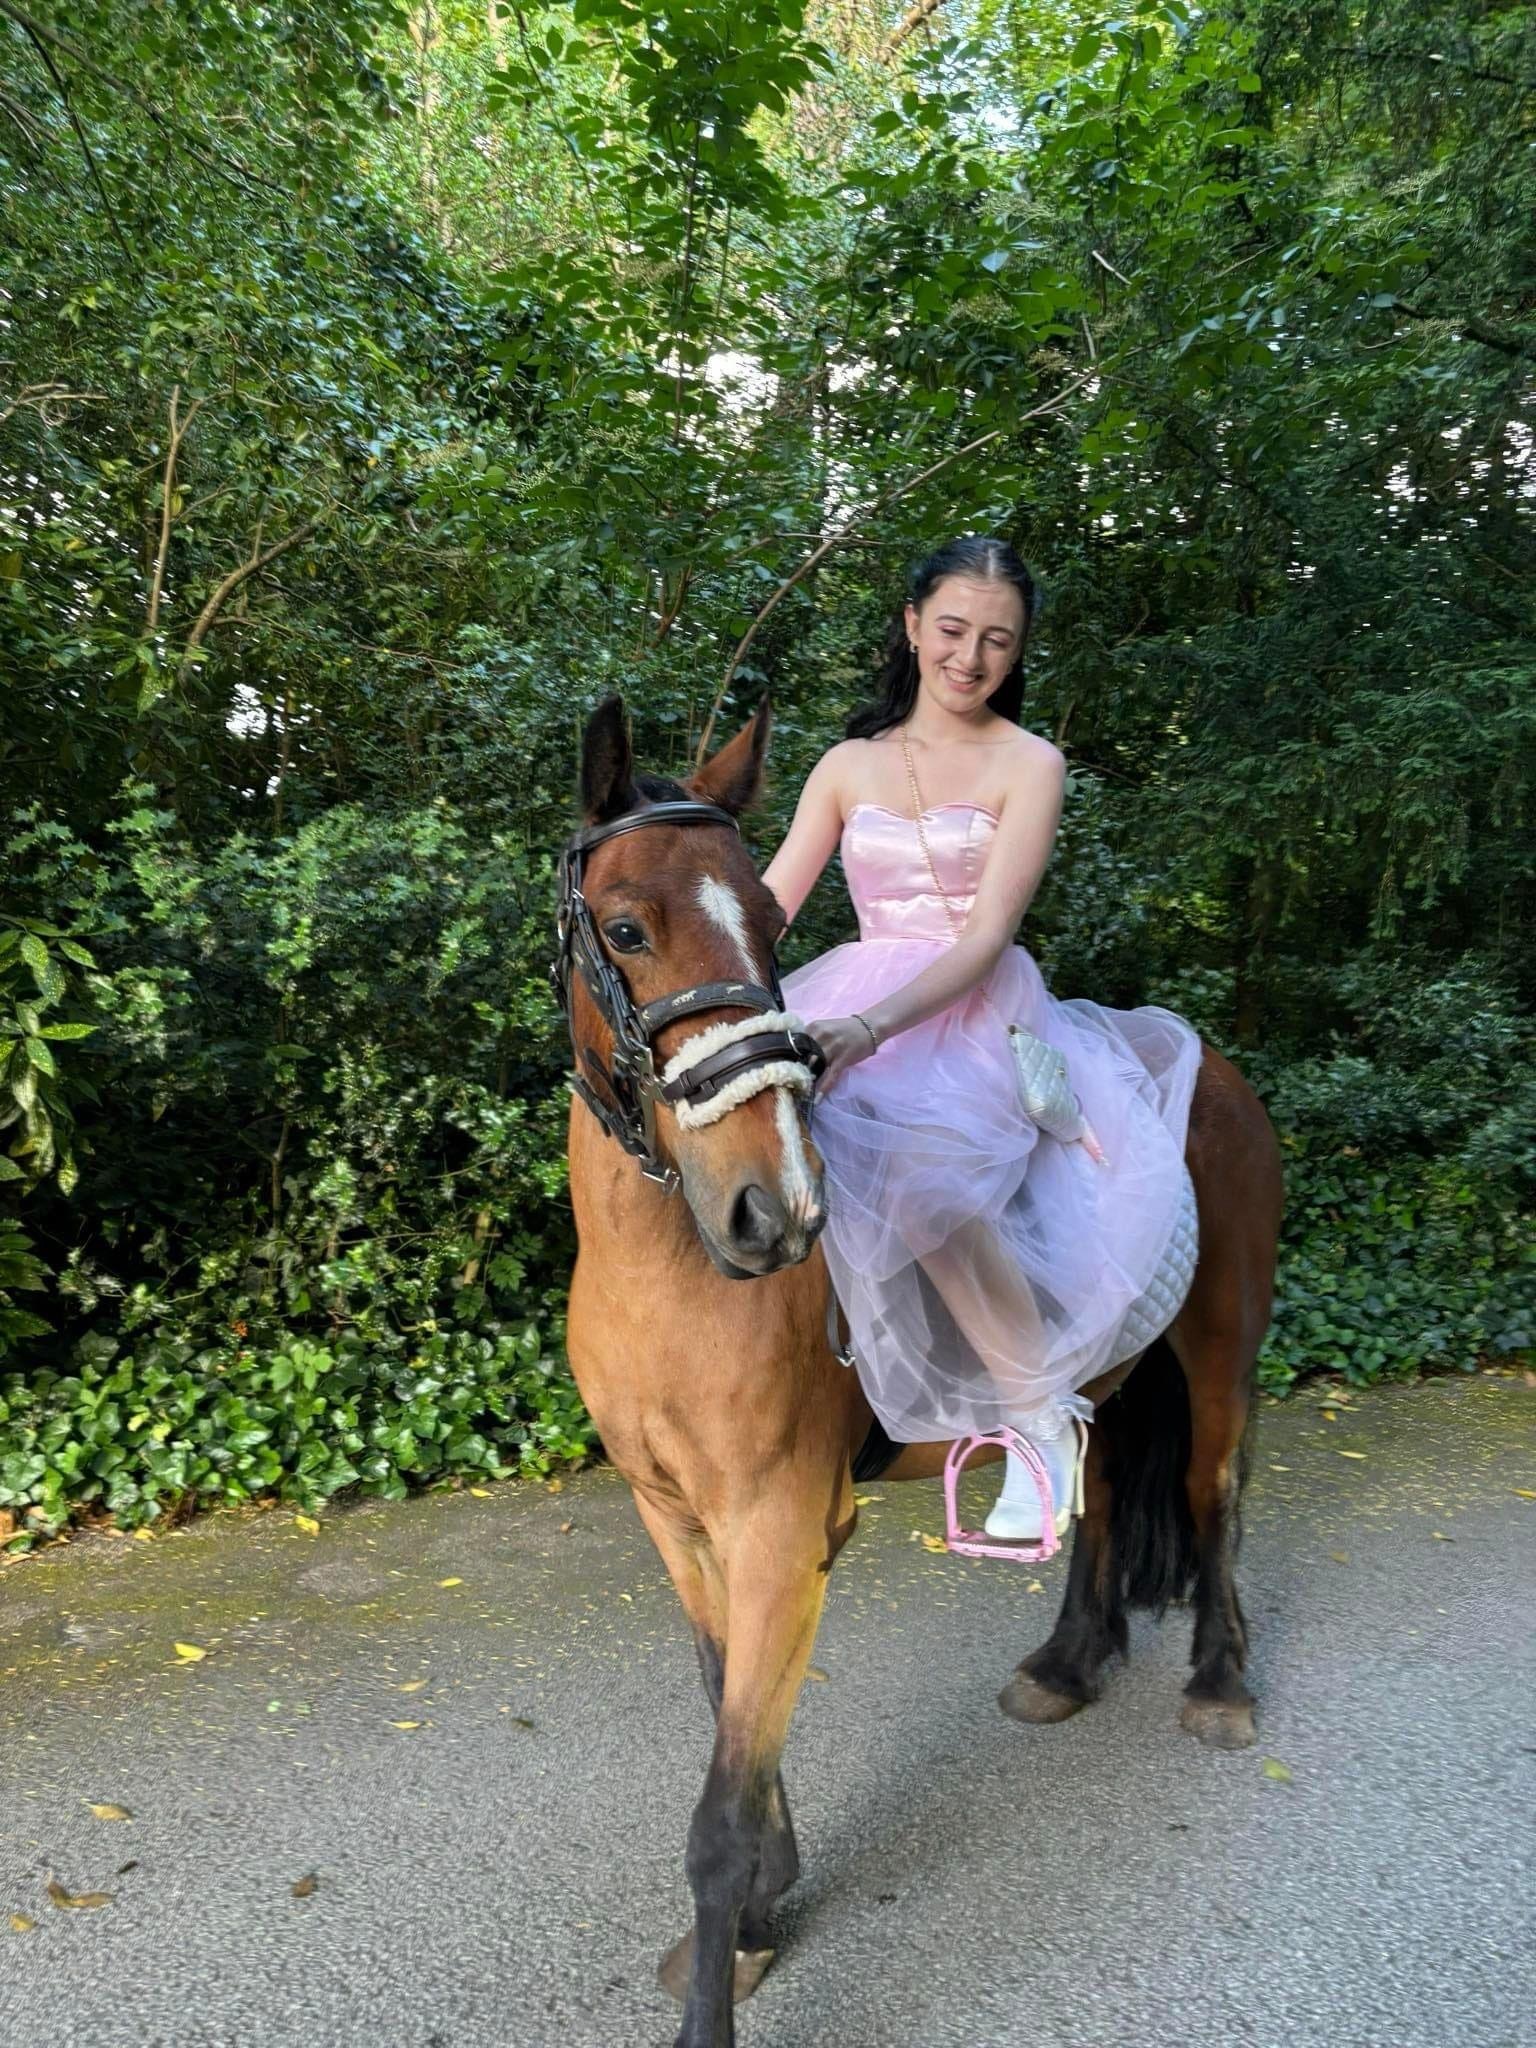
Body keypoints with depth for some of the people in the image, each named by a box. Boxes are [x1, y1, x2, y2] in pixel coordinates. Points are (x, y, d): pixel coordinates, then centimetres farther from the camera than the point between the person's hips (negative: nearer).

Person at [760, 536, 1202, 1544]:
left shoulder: (1029, 764, 2)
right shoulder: (850, 765, 14)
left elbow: (986, 936, -11)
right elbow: (766, 903, 7)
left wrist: (874, 1026, -27)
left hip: (977, 1008, -4)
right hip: (855, 995, 4)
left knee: (919, 1162, -34)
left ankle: (1042, 1414, -15)